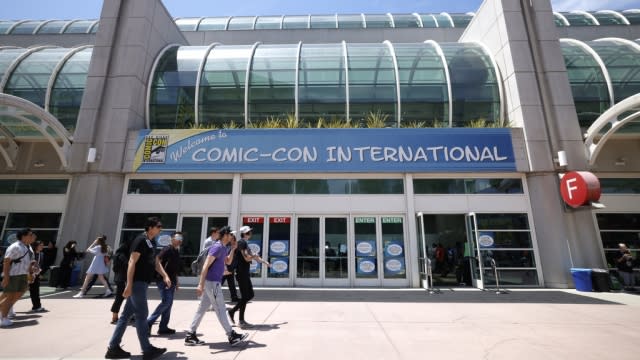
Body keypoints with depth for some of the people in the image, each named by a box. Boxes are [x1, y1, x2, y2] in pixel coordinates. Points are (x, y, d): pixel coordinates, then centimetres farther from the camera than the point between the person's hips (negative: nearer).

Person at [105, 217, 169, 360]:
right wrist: (129, 285, -22)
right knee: (142, 314, -2)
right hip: (137, 282, -9)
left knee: (127, 314, 13)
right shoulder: (141, 240, -14)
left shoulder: (152, 242, 14)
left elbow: (155, 262, 19)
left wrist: (165, 276, 9)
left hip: (142, 282, 9)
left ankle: (113, 348, 23)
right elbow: (132, 262, -19)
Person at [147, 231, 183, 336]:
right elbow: (157, 262, -18)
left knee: (168, 303, 9)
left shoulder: (177, 252, 15)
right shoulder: (168, 249, -10)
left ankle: (163, 327, 17)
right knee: (166, 301, -15)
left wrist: (176, 282, 22)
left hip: (171, 281, 9)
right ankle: (149, 322, -2)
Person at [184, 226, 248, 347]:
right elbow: (206, 266, -22)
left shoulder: (222, 248, 13)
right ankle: (232, 336, 7)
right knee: (220, 310, -2)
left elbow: (228, 262, 24)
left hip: (213, 282, 10)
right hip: (212, 282, -10)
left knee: (202, 309, 13)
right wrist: (200, 284, -26)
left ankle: (190, 336, 20)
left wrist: (233, 249, 12)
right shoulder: (217, 247, -18)